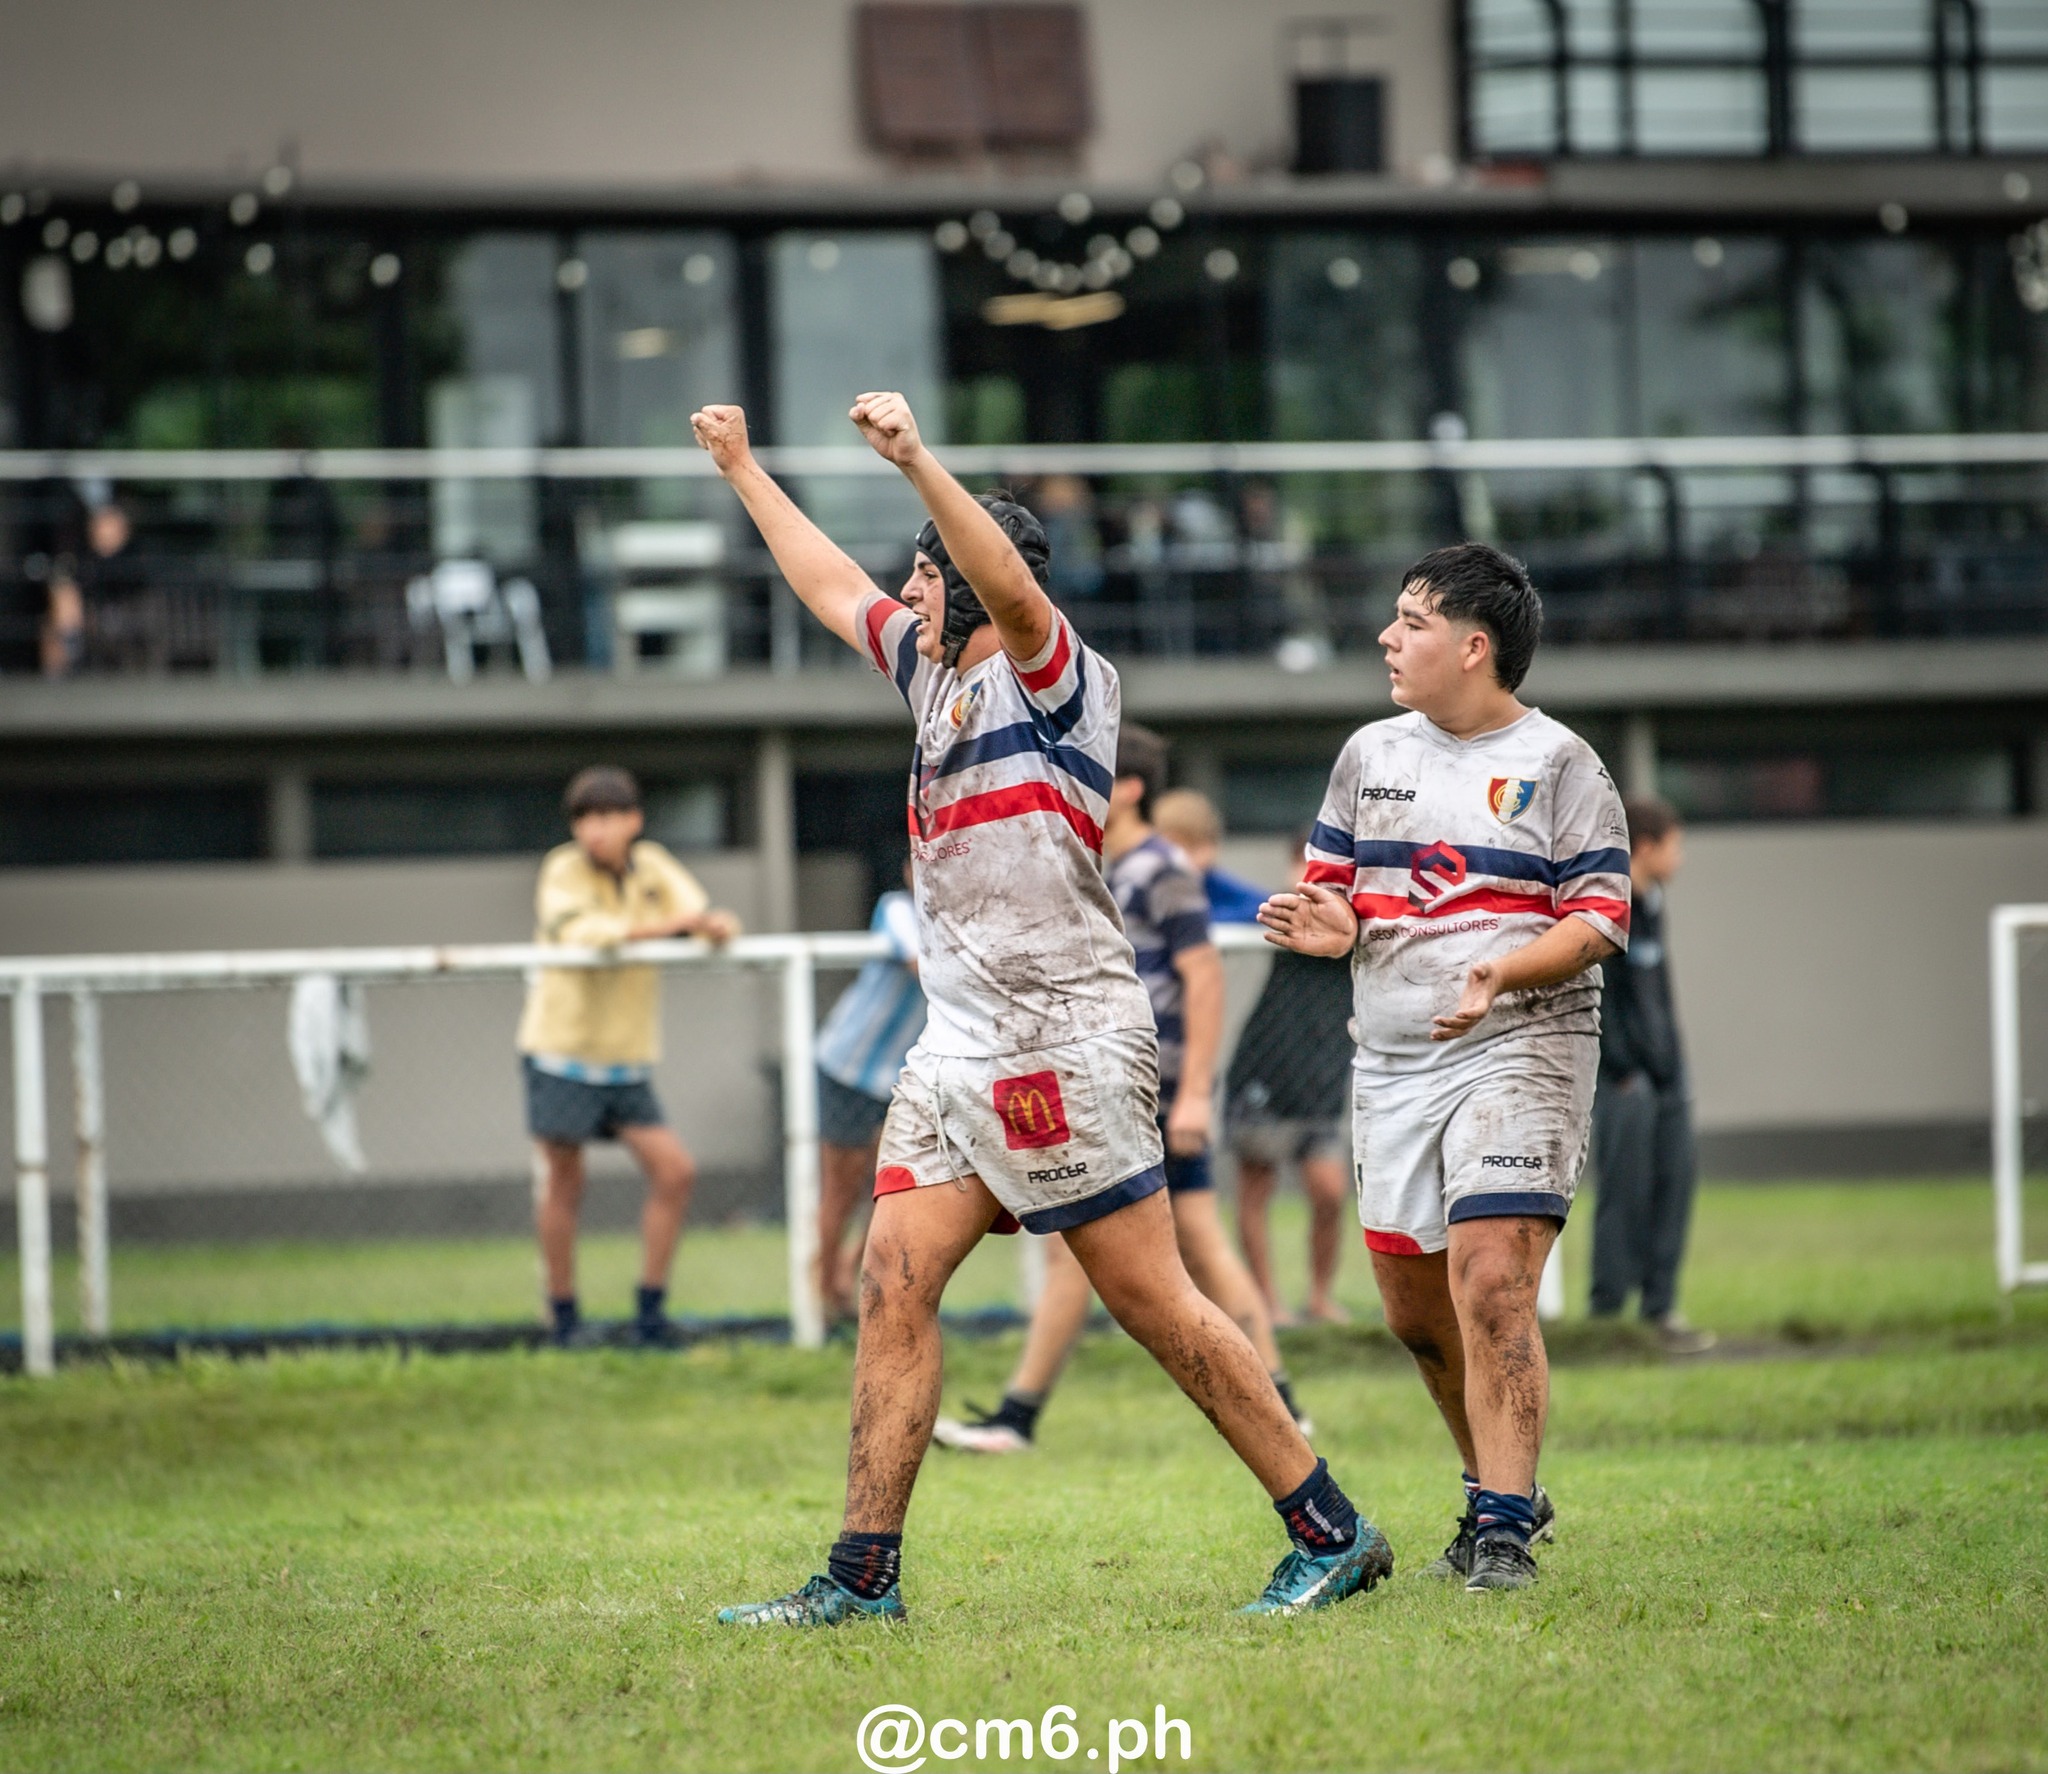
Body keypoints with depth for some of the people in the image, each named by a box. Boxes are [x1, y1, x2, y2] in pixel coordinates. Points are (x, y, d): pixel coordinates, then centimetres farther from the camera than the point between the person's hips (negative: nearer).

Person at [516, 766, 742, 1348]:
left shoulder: (652, 865, 6)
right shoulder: (563, 871, -8)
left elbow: (695, 909, -7)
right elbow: (578, 929, -27)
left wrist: (715, 925, -31)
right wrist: (659, 926, -32)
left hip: (628, 1058, 5)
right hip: (561, 1050, -4)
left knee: (674, 1172, -4)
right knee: (564, 1180, 1)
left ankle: (650, 1310, 4)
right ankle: (564, 1315, 13)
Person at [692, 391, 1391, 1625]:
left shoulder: (1055, 676, -6)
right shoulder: (937, 672, 18)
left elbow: (1010, 585, -27)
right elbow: (831, 586, 33)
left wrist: (916, 459, -36)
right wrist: (743, 470, 40)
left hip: (1062, 1037, -9)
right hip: (961, 1046, 9)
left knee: (1155, 1302, -7)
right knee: (894, 1286, 0)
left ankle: (1332, 1534, -1)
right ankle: (864, 1573, 1)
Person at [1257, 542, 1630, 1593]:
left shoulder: (1558, 765, -3)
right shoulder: (1370, 755, 13)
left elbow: (1601, 921, -6)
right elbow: (1330, 888, 18)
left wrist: (1502, 972, -23)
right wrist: (1328, 926, -6)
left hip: (1520, 1045, -6)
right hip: (1390, 1061, 6)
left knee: (1490, 1285, -18)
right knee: (1414, 1308, 9)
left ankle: (1505, 1531, -15)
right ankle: (1500, 1491, 28)